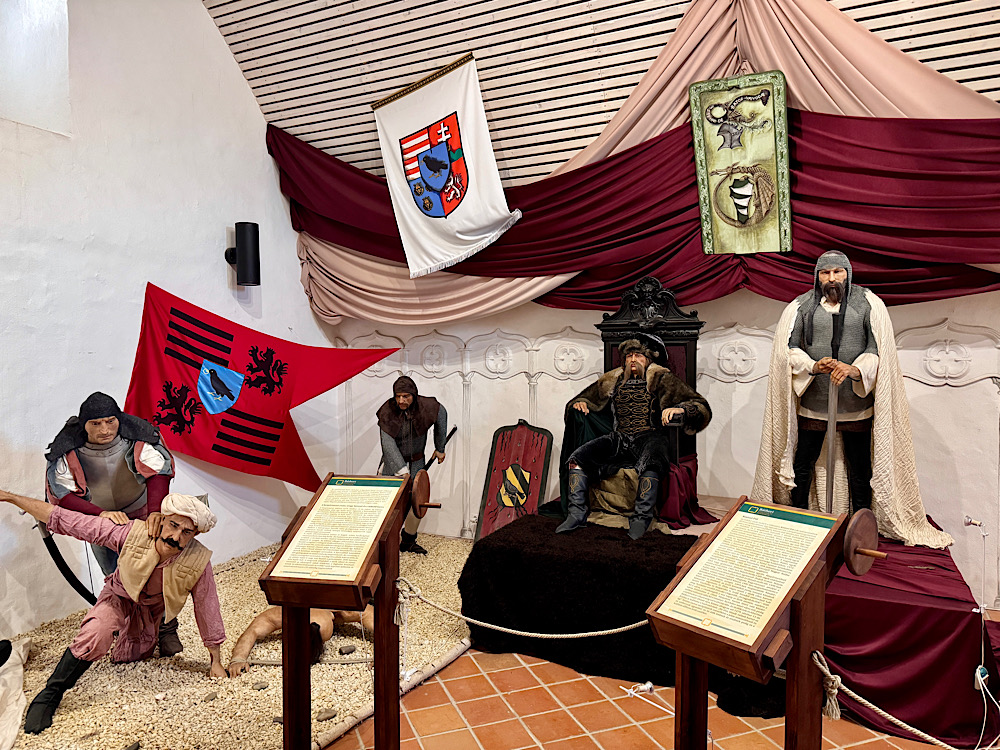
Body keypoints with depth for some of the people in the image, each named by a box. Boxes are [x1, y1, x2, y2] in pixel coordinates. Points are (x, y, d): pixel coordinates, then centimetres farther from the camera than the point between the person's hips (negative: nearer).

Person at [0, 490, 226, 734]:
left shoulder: (199, 562, -35)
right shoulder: (131, 534, -37)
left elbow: (208, 609, -20)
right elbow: (62, 519, -29)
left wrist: (215, 661, -10)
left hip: (152, 609, 2)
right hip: (119, 597, -1)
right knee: (95, 636, -31)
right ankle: (48, 697, -7)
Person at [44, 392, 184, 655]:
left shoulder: (138, 438, -29)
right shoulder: (66, 451, -25)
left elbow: (158, 473, -40)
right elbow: (60, 494, -30)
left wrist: (155, 514, -55)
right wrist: (102, 514, -45)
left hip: (141, 511, -1)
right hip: (97, 518, 1)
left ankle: (167, 629, 13)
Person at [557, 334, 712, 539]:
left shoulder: (662, 379, 8)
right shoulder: (613, 380, 20)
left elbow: (702, 408, 2)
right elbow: (590, 397, 33)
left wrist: (680, 409, -21)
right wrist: (580, 403, 7)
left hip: (650, 437, -4)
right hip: (618, 438, 4)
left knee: (650, 466, -39)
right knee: (578, 458, -19)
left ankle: (640, 520, -31)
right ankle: (577, 513, -14)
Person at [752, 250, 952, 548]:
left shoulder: (869, 304, 0)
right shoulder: (801, 307, 2)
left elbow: (878, 349, -5)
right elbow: (789, 349, -2)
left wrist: (855, 369, -23)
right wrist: (813, 367, -20)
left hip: (856, 403, 0)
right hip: (812, 402, 0)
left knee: (860, 469, 10)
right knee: (802, 466, 8)